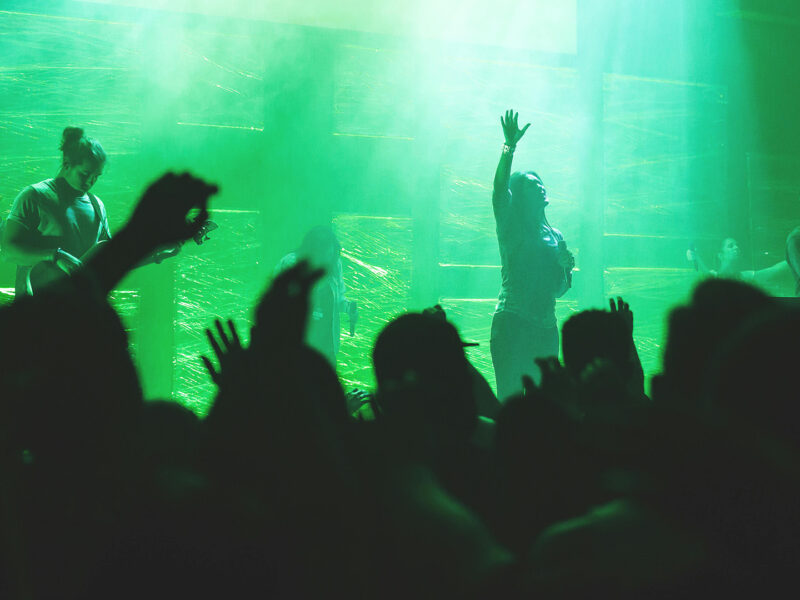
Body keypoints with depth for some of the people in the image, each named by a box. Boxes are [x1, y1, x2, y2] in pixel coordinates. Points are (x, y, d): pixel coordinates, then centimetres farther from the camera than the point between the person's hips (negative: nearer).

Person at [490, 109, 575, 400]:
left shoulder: (555, 236, 17)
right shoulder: (510, 227, 3)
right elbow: (499, 188, -16)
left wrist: (566, 268, 0)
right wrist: (509, 147, -26)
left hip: (545, 329, 5)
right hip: (512, 324, -5)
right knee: (510, 398, -12)